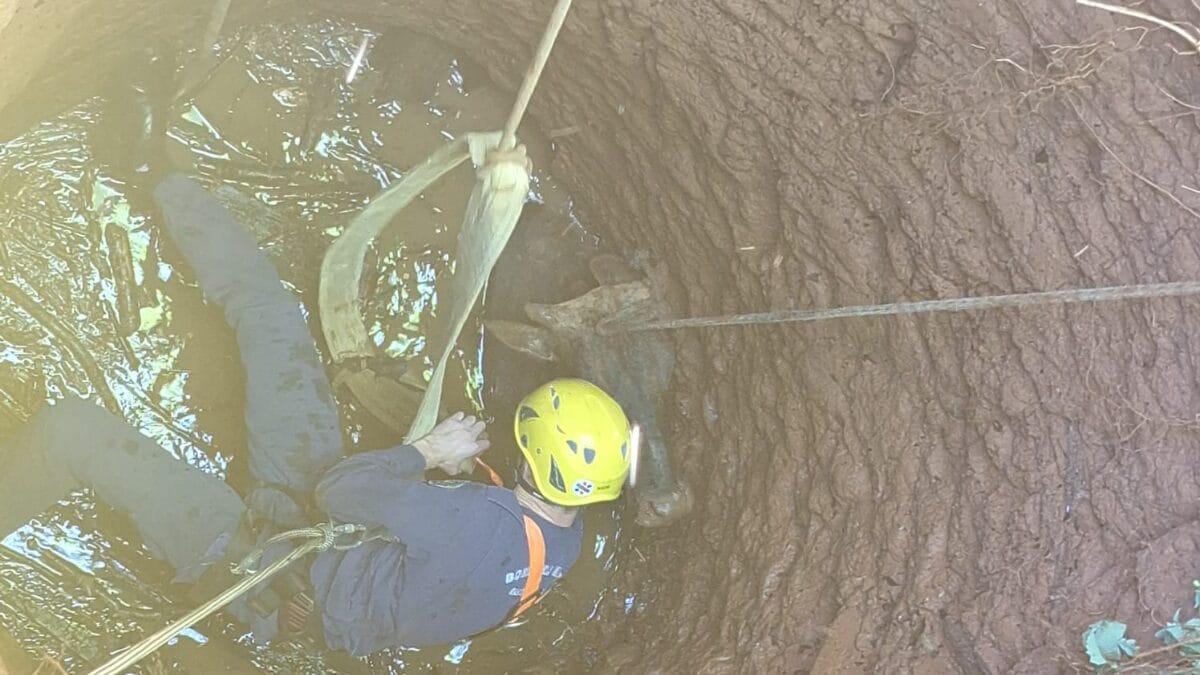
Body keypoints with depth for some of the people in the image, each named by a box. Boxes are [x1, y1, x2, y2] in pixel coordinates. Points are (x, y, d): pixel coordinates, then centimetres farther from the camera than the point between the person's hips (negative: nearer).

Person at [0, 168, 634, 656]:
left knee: (72, 427, -11)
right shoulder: (569, 541, -15)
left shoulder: (476, 525, -41)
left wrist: (424, 451, -12)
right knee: (271, 314, 5)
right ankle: (170, 189, 28)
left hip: (269, 581, -7)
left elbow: (337, 489, -26)